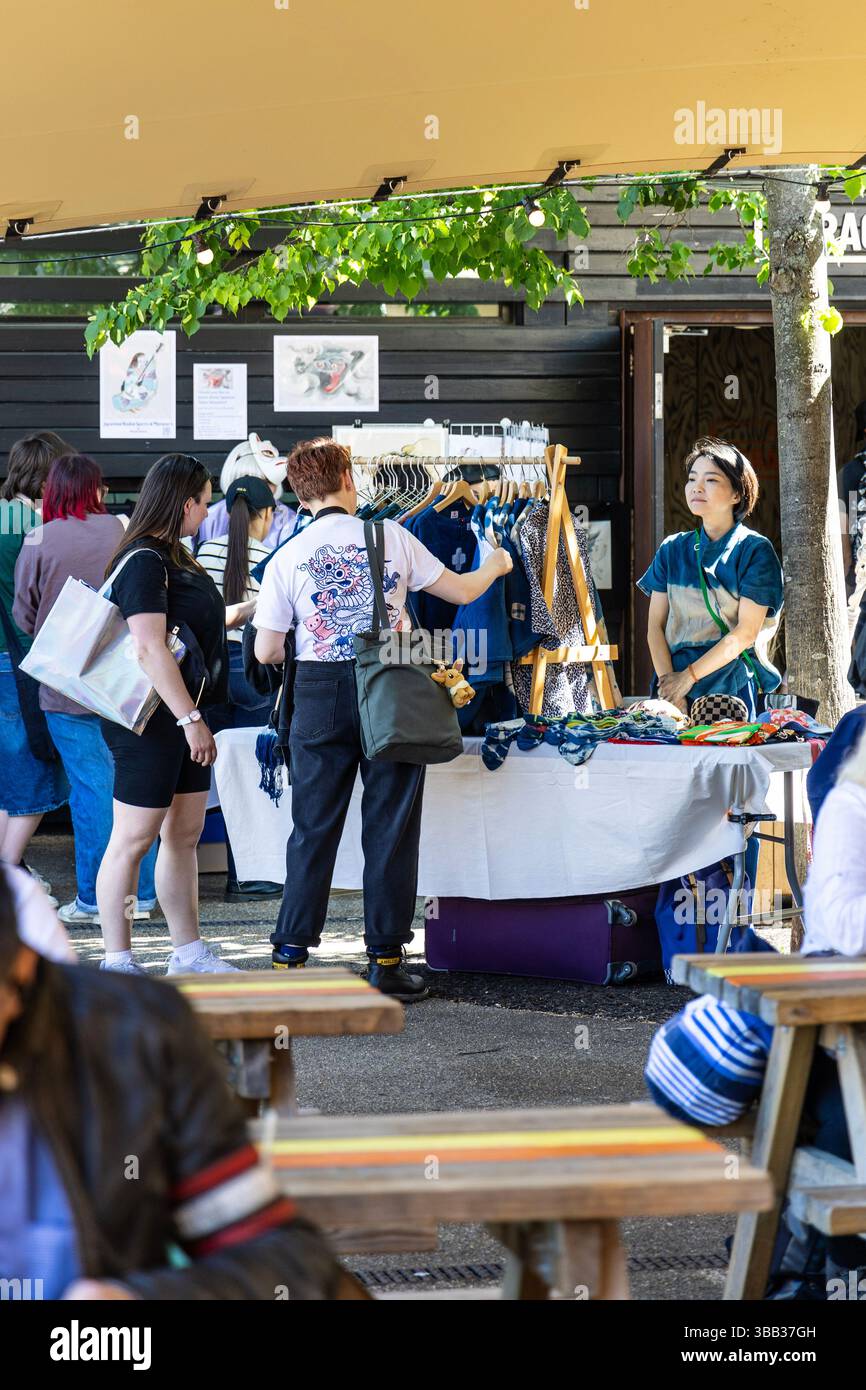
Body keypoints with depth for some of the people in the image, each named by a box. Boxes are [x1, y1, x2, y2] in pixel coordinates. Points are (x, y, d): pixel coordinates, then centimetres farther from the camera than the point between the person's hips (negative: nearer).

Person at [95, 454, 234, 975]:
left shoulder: (173, 556, 14)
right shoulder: (143, 560, -16)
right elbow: (149, 648, -23)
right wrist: (191, 719, -24)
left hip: (184, 711, 10)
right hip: (151, 717, -10)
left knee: (185, 835, 13)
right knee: (133, 838, -4)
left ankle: (189, 954, 21)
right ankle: (117, 966, 0)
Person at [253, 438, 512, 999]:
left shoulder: (287, 558, 0)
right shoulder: (391, 537, 0)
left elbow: (267, 652, 1)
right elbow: (460, 591, 11)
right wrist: (494, 568, 32)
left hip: (321, 696, 1)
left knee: (314, 828, 8)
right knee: (390, 828, 5)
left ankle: (290, 957, 6)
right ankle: (386, 960, 7)